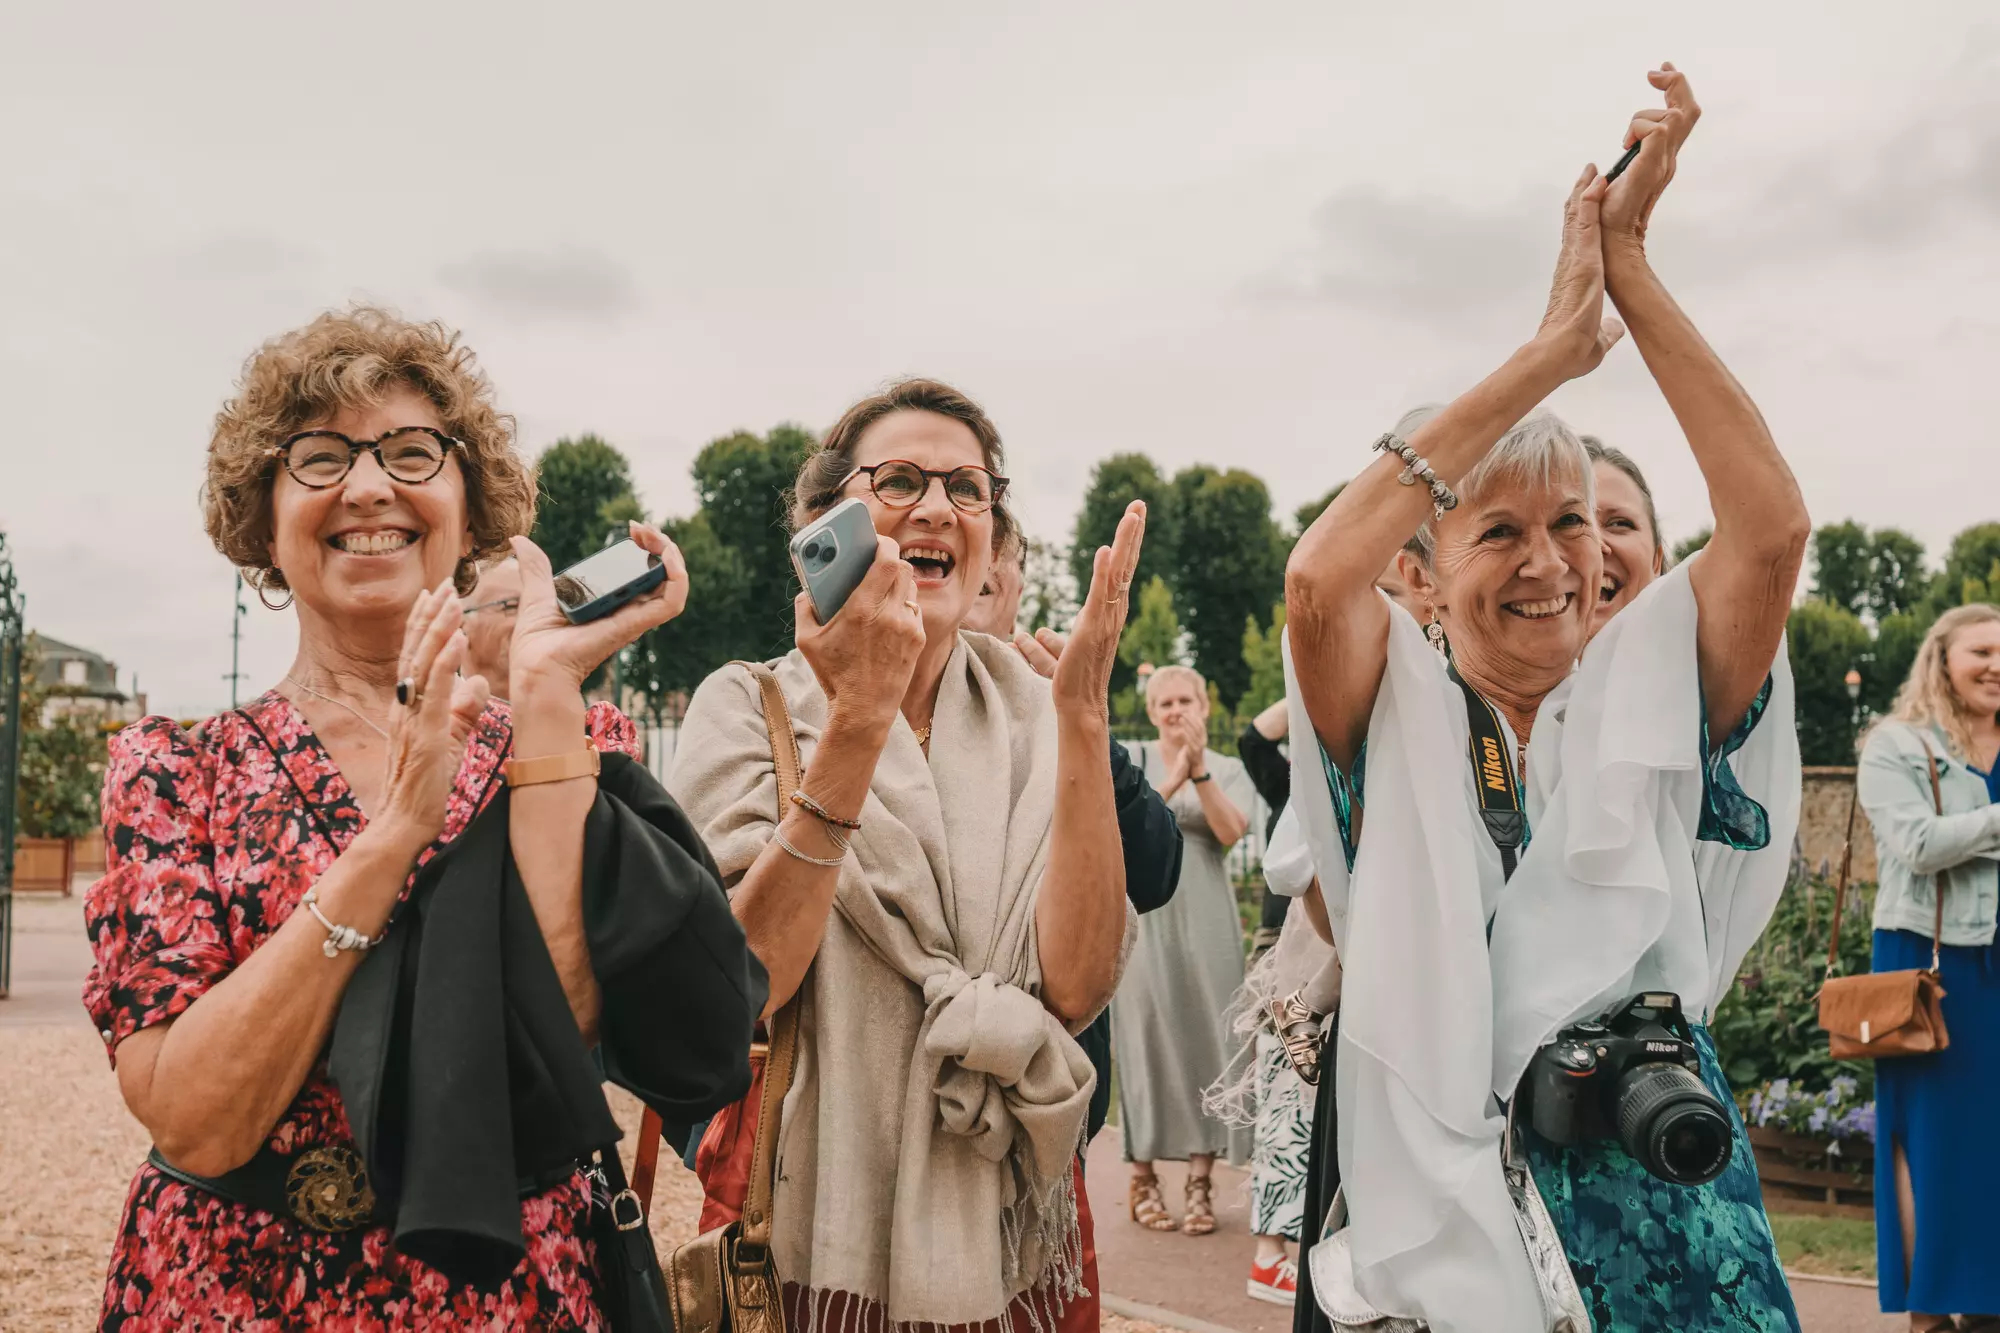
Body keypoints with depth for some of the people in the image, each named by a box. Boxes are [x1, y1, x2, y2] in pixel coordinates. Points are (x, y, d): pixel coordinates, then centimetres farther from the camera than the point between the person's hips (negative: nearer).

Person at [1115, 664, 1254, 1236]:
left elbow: (1231, 831, -8)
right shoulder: (1133, 760, 7)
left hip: (1207, 919, 1)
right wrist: (1173, 778, -20)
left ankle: (1201, 1181, 3)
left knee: (1206, 1038, -2)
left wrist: (1200, 770, -17)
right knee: (1147, 1037, -1)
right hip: (1146, 916, -1)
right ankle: (1143, 1179, 6)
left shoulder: (1229, 769, 10)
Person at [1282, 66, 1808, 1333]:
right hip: (1439, 1195, -1)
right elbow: (1320, 576, -22)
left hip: (1652, 1195, 2)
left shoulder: (1646, 692, 2)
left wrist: (1630, 267, -13)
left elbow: (1773, 525, -13)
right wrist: (1550, 349, -18)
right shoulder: (1399, 718, -3)